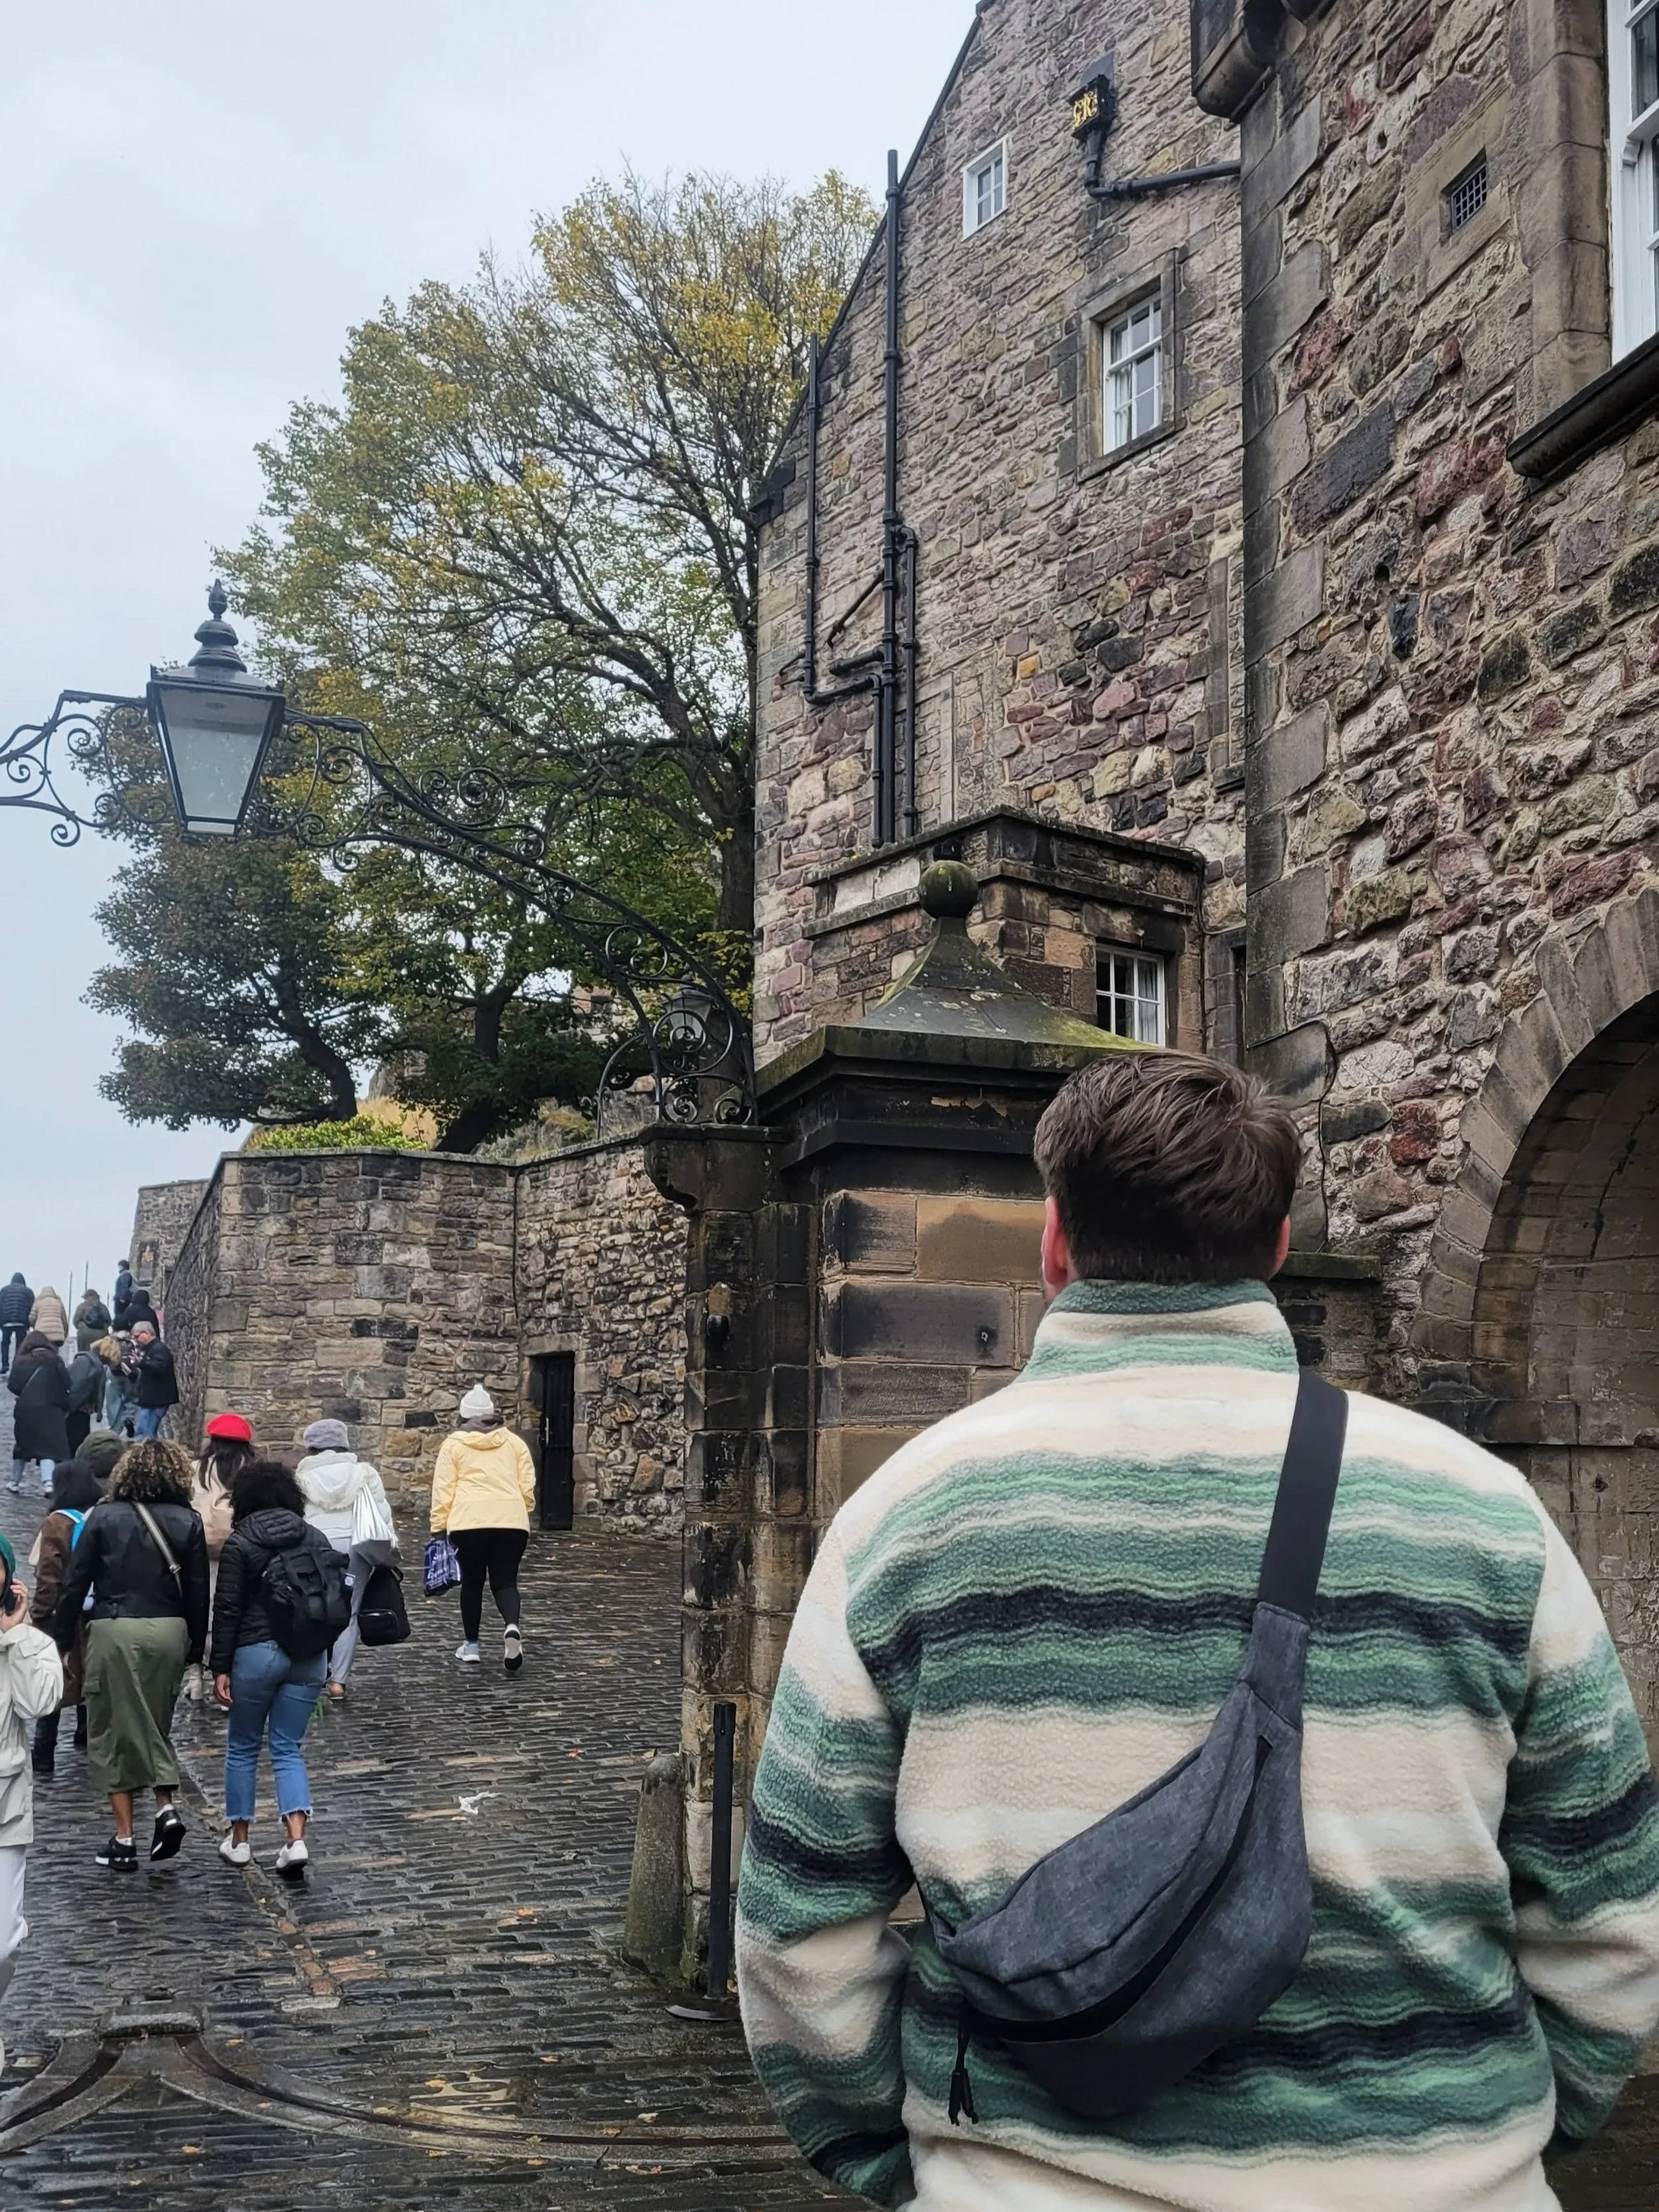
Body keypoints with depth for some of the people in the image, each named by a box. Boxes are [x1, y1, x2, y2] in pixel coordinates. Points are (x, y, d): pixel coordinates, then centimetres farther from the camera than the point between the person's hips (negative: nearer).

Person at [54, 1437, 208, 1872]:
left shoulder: (104, 1517, 0)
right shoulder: (187, 1522, 3)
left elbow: (75, 1583, -2)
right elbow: (198, 1592, 2)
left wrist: (62, 1641, 4)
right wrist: (195, 1649, 11)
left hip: (114, 1629, -2)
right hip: (169, 1631, 2)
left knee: (115, 1730, 7)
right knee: (156, 1725, 20)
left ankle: (124, 1839, 7)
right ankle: (166, 1807, 2)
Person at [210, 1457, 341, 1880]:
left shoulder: (239, 1545, -7)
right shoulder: (317, 1540, 6)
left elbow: (227, 1611, -9)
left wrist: (220, 1668, -5)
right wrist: (325, 1658, 18)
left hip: (256, 1653, -4)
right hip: (309, 1655, 4)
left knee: (242, 1747, 14)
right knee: (288, 1749, 10)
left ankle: (239, 1840, 21)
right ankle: (297, 1839, -7)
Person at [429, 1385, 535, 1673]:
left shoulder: (454, 1444, 9)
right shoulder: (514, 1442, 15)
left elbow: (443, 1490, 3)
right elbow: (528, 1487, 11)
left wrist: (439, 1526, 7)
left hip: (468, 1521, -1)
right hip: (511, 1521, 1)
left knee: (472, 1582, 13)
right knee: (505, 1582, 6)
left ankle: (471, 1646, 18)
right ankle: (512, 1627, -22)